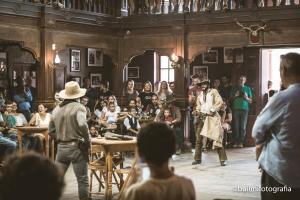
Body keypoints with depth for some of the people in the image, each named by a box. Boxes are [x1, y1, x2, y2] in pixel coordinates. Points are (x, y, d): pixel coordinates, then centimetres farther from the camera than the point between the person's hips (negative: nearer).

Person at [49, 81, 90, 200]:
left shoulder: (56, 109, 7)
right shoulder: (78, 107, -11)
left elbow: (51, 131, 12)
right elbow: (82, 125, -27)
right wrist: (87, 140, -13)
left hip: (61, 148, 5)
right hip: (76, 147, -5)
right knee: (82, 180, 3)